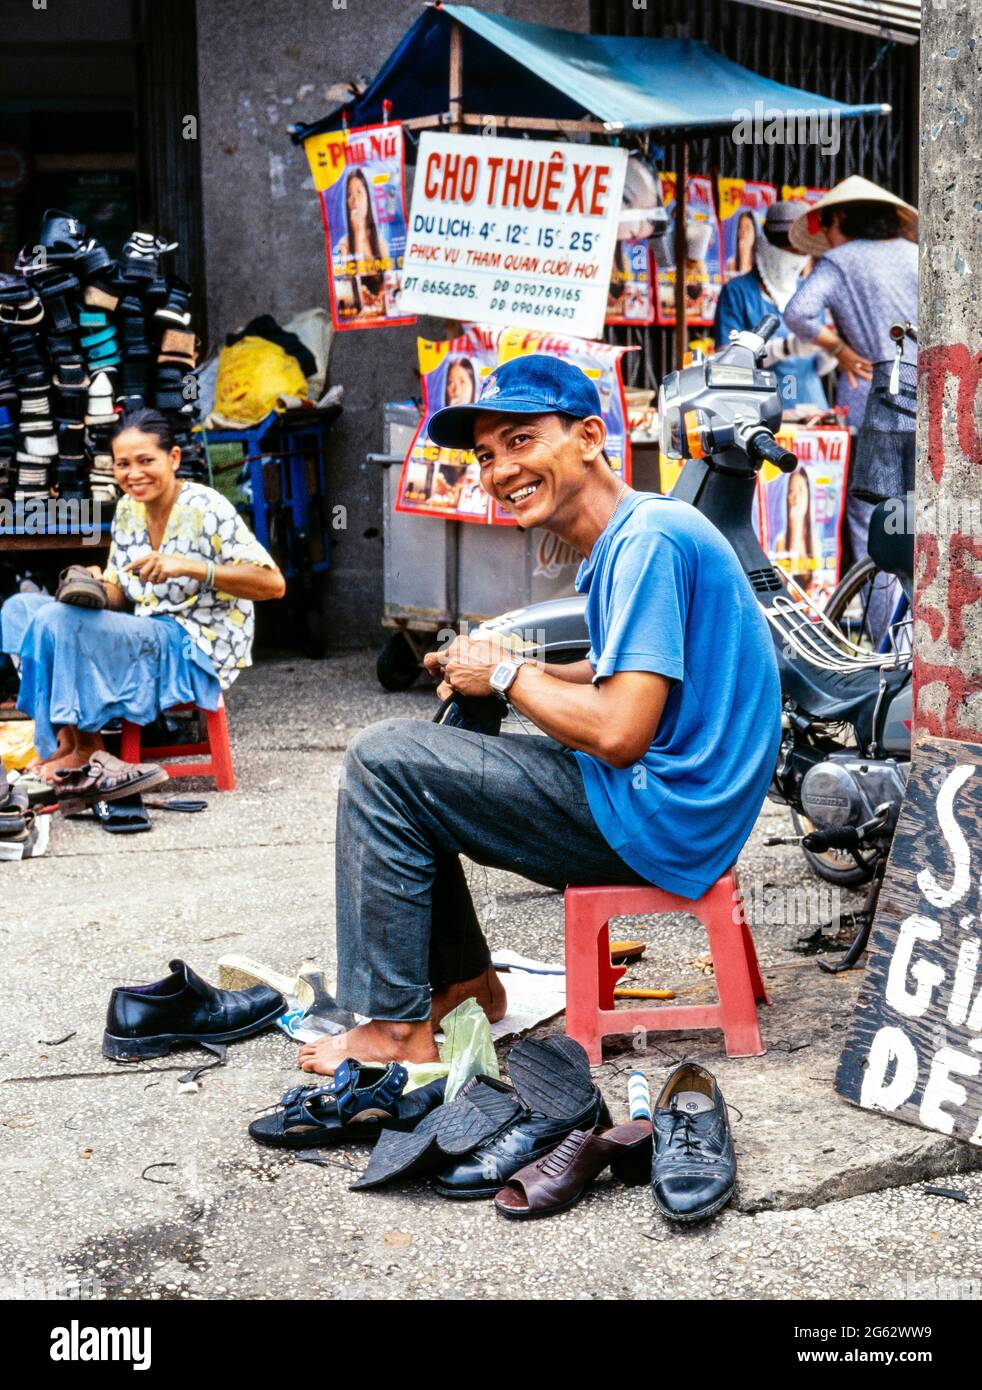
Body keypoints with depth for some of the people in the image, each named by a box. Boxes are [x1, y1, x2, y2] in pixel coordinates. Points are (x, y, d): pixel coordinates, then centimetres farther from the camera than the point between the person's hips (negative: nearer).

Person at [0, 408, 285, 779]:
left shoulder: (206, 508, -14)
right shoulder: (128, 509, 8)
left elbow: (273, 584, -21)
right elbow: (121, 595, 15)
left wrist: (188, 566, -30)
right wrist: (98, 589, -10)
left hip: (196, 650, -8)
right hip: (144, 636, 8)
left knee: (55, 622, -24)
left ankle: (83, 745, -7)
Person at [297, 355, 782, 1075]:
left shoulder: (649, 540, -20)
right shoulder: (624, 538, 12)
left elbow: (619, 733, -26)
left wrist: (507, 676, -10)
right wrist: (521, 669, 6)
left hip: (653, 817, -11)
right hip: (664, 807, 11)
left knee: (381, 760, -11)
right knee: (414, 758, 18)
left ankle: (399, 1027, -4)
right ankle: (464, 980, 22)